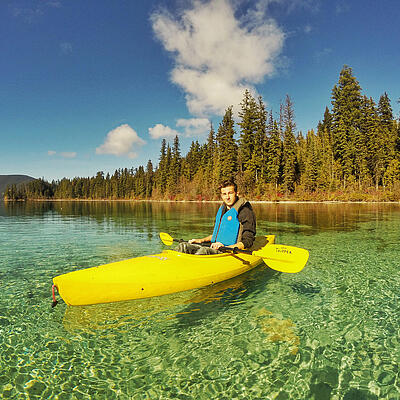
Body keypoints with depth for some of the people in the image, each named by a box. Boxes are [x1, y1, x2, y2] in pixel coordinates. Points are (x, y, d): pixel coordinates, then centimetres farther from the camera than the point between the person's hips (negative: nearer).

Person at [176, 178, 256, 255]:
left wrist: (226, 247, -25)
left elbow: (247, 242, -14)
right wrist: (201, 240, 15)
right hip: (215, 249, 8)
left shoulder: (245, 211, -9)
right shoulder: (222, 209, 17)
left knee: (204, 250, -36)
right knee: (183, 246, -6)